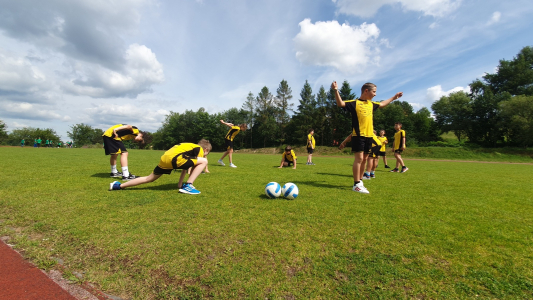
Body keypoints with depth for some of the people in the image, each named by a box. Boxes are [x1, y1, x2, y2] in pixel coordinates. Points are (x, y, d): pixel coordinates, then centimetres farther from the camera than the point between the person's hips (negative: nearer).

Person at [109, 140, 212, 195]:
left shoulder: (191, 146, 33)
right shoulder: (199, 148, 9)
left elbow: (186, 164, 34)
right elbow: (196, 163, -1)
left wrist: (180, 183, 36)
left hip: (164, 159, 9)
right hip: (174, 158, -9)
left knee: (149, 179, 26)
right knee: (204, 161, -6)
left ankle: (119, 186, 33)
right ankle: (188, 186, -10)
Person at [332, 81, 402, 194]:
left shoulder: (371, 104, 17)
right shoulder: (355, 103, -5)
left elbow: (382, 104, 37)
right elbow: (340, 104, -19)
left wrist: (394, 97, 48)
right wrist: (336, 91, -31)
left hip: (369, 136, 8)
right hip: (358, 135, -7)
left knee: (364, 159, 10)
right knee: (359, 158, -10)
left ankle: (360, 181, 21)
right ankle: (356, 185, -4)